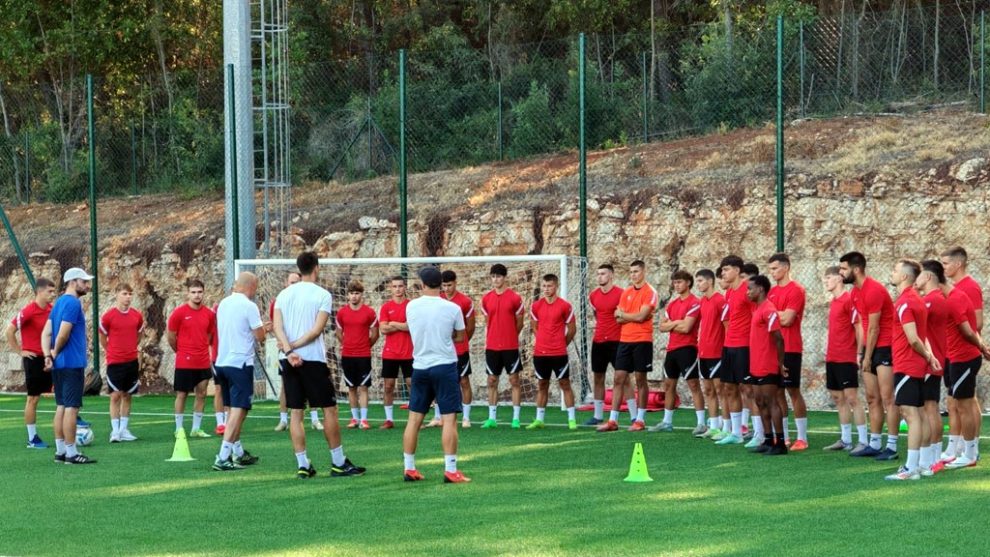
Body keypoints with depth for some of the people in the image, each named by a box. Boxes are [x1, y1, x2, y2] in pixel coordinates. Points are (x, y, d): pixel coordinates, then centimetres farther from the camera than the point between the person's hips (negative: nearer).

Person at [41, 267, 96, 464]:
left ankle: (60, 451, 14)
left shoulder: (59, 302, 15)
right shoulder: (73, 303, -13)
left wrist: (48, 356, -2)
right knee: (71, 407, -7)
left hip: (59, 365, 9)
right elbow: (63, 334, -21)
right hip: (72, 364, -9)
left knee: (61, 407, 11)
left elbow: (46, 333, 9)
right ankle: (71, 453, -6)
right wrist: (55, 352, -4)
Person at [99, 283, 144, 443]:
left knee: (127, 395, 8)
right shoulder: (108, 316, -8)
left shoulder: (137, 316, 2)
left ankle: (124, 430, 14)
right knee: (116, 395, -5)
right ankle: (115, 431, -2)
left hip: (132, 362, 4)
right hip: (115, 362, -4)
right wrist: (111, 352, 9)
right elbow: (102, 337, 5)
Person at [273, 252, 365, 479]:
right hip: (313, 359, -4)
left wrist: (288, 350, -13)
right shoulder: (322, 295, -4)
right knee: (329, 409, 5)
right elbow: (317, 329, -13)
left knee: (295, 413, 6)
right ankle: (338, 463, 9)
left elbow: (277, 326, -4)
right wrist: (294, 346, -9)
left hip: (288, 360, 5)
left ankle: (303, 465, 4)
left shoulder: (284, 294, 8)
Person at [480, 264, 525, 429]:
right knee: (492, 381, 6)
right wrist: (488, 340, 8)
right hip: (491, 347, 4)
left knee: (514, 380, 0)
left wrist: (509, 337, 7)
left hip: (510, 346, -4)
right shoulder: (486, 299, 6)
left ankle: (516, 418, 3)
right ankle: (492, 418, 12)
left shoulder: (514, 298, -5)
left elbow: (519, 323, 3)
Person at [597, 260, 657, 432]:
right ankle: (613, 420, 1)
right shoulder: (626, 293, 13)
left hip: (642, 341, -6)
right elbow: (619, 319, 7)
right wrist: (634, 316, -9)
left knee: (640, 379, 1)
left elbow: (641, 316, -16)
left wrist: (623, 314, -1)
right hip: (624, 340, 6)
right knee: (619, 378, 1)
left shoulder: (650, 293, -6)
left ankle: (640, 420, 8)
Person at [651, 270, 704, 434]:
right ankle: (667, 422, 22)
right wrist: (676, 323, -7)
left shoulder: (694, 303, -9)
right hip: (672, 348, 8)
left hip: (687, 348, -8)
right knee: (669, 385, 13)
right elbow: (662, 326, 10)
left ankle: (701, 423, -11)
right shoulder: (672, 304, 15)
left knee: (693, 384, -10)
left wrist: (671, 325, -2)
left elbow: (686, 327, -18)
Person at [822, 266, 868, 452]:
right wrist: (828, 352, 17)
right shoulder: (833, 302, 14)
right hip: (832, 358, 9)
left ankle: (863, 441, -7)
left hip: (846, 359, -9)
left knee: (851, 398, -9)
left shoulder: (849, 300, -11)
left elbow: (859, 329, -13)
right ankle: (845, 440, 17)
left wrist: (859, 354, -16)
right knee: (838, 398, 11)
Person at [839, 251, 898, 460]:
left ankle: (892, 447, -9)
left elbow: (874, 328, -16)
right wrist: (860, 353, 9)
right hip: (871, 348, 10)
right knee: (872, 398, 11)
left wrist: (867, 357, -11)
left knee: (887, 398, -10)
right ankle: (874, 445, 16)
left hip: (885, 347, -10)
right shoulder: (855, 292, 10)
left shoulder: (873, 290, -18)